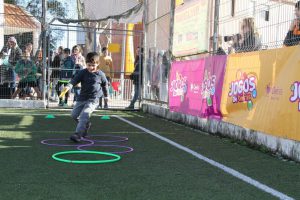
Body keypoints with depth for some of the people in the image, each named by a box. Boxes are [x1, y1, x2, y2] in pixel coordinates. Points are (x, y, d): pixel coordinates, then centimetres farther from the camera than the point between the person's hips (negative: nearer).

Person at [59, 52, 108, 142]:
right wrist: (68, 87, -37)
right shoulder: (82, 72, -3)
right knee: (74, 115, 11)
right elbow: (74, 80, -17)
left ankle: (78, 134, -25)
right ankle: (86, 124, 37)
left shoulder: (100, 74, -2)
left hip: (93, 99, -4)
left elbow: (104, 85, 14)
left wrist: (106, 96, 25)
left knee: (84, 115, -22)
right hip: (82, 98, 4)